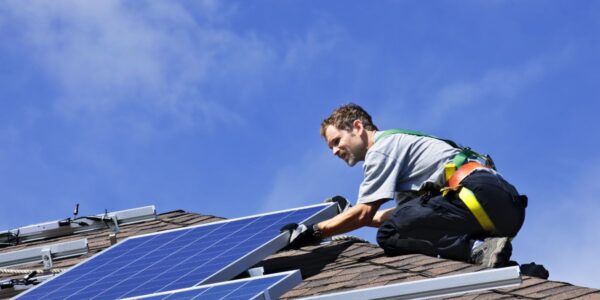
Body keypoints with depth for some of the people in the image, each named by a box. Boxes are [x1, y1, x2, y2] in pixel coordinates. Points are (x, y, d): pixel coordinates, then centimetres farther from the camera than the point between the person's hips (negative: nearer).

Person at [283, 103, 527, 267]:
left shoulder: (382, 147, 4)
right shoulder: (399, 142, 32)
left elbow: (364, 214, -1)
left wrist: (312, 232, 6)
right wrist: (348, 215, 40)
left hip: (479, 192, -10)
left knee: (390, 235, -18)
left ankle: (478, 249, -33)